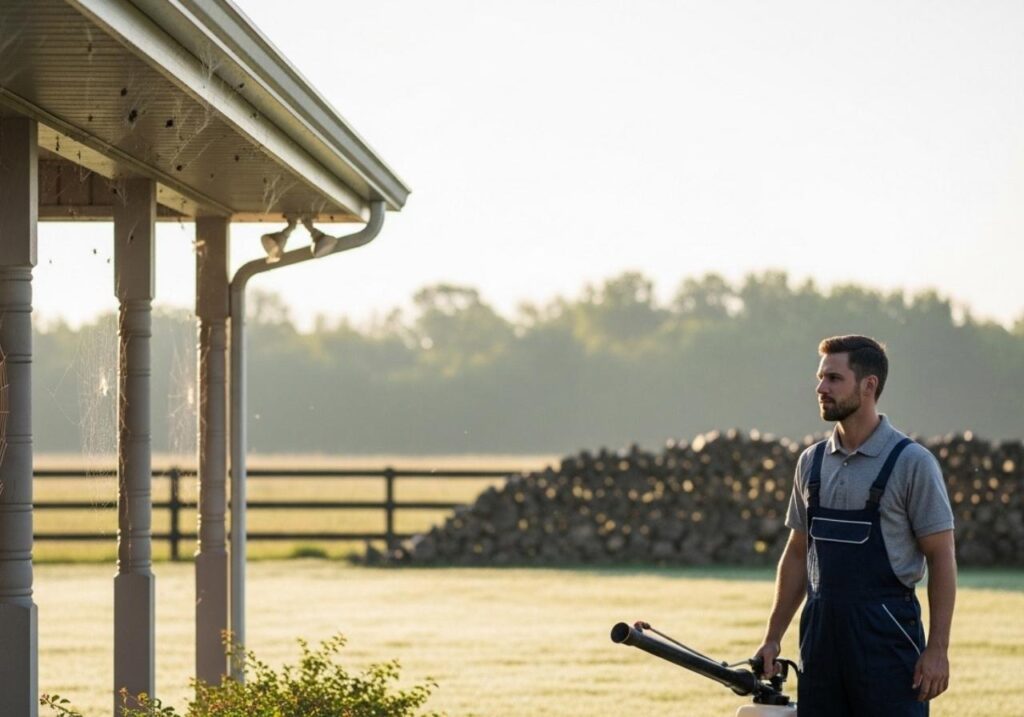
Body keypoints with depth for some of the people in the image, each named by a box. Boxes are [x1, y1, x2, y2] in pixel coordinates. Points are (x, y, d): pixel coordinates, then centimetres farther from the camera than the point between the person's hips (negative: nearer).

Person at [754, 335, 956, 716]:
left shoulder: (911, 462, -6)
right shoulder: (812, 461, 11)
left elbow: (942, 559, -7)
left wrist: (937, 649, -13)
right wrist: (772, 638, 14)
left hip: (888, 635, -6)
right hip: (821, 636, 6)